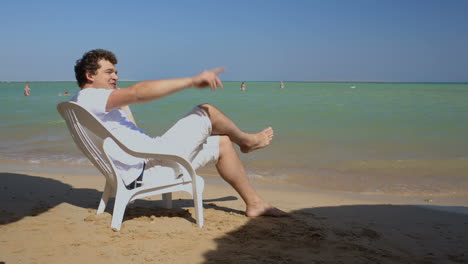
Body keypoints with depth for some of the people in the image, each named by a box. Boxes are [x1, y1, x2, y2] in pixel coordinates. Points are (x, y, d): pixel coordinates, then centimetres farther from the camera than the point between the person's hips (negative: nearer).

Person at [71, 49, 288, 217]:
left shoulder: (97, 105, 21)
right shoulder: (87, 97, -12)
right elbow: (139, 92, -28)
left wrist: (124, 104, 22)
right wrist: (192, 81, -30)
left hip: (144, 170, 10)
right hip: (150, 168, -10)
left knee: (221, 144, 13)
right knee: (206, 112, -4)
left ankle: (254, 203, 21)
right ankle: (246, 140, 26)